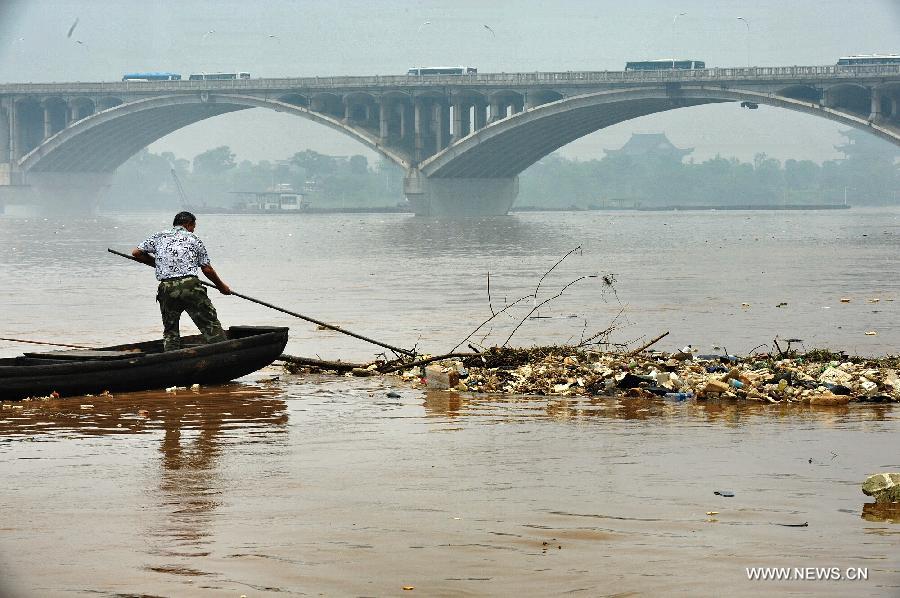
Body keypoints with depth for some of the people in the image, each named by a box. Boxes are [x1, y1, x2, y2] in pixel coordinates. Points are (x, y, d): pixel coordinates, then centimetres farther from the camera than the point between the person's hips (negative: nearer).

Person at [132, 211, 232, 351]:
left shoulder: (159, 237, 18)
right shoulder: (193, 239, 13)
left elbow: (136, 253, 15)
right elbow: (207, 269, 12)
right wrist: (221, 287, 26)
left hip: (166, 288, 2)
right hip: (190, 285, -2)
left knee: (170, 331, 15)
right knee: (211, 325, 3)